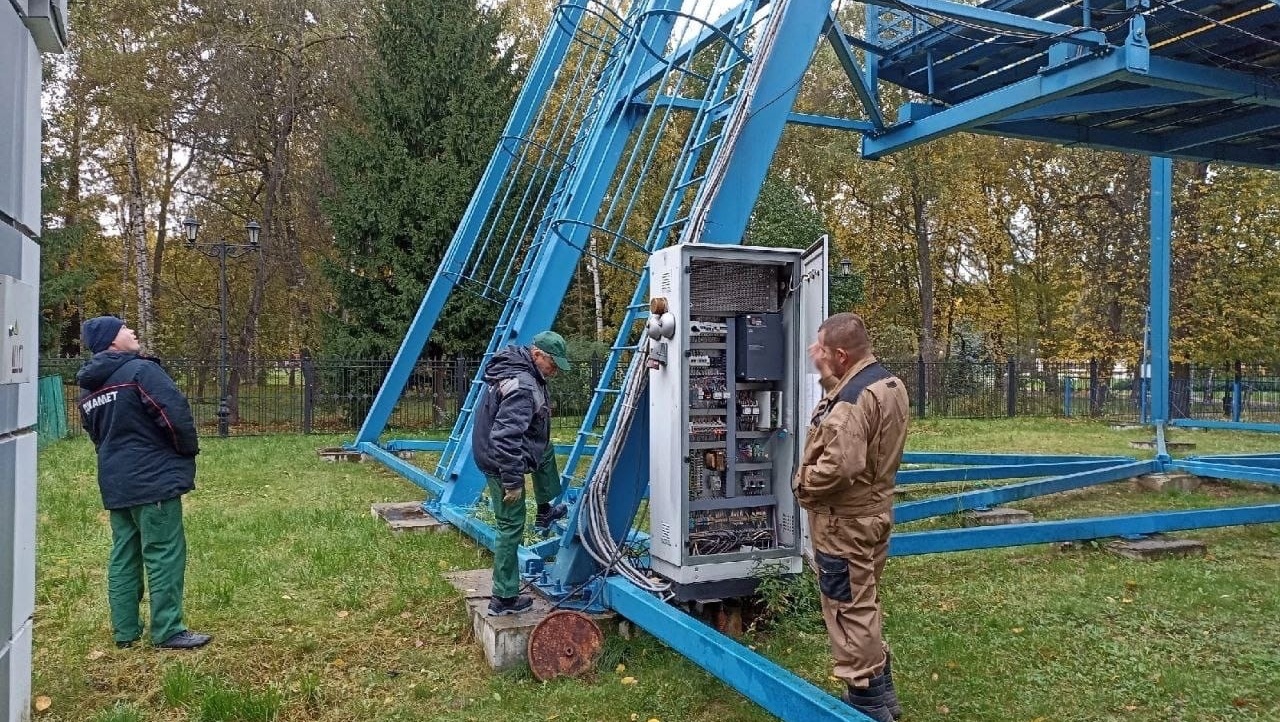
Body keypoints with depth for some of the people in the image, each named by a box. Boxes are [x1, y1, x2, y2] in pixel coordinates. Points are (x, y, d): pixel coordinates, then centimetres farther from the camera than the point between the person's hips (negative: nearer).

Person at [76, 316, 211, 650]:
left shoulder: (88, 387, 13)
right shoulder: (141, 370, -14)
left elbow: (95, 433, 21)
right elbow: (176, 412, -22)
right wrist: (189, 449, -5)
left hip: (114, 484, 8)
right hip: (154, 479, -8)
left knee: (123, 556, 14)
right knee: (165, 554, -3)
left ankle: (125, 630, 20)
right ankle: (167, 631, 0)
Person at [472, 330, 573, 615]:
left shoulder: (517, 368, 4)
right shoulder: (523, 387, -27)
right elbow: (506, 437, -33)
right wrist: (513, 481, -28)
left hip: (497, 452, 10)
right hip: (500, 461, -10)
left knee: (547, 451, 31)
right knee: (511, 527, -2)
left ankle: (545, 512, 42)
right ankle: (504, 599, 7)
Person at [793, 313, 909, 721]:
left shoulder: (852, 398, -25)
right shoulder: (890, 384, 6)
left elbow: (839, 466, -35)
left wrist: (802, 484, -15)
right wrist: (829, 379, 1)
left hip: (844, 523, -10)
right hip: (872, 512, 10)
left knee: (849, 611, 3)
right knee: (864, 605, 22)